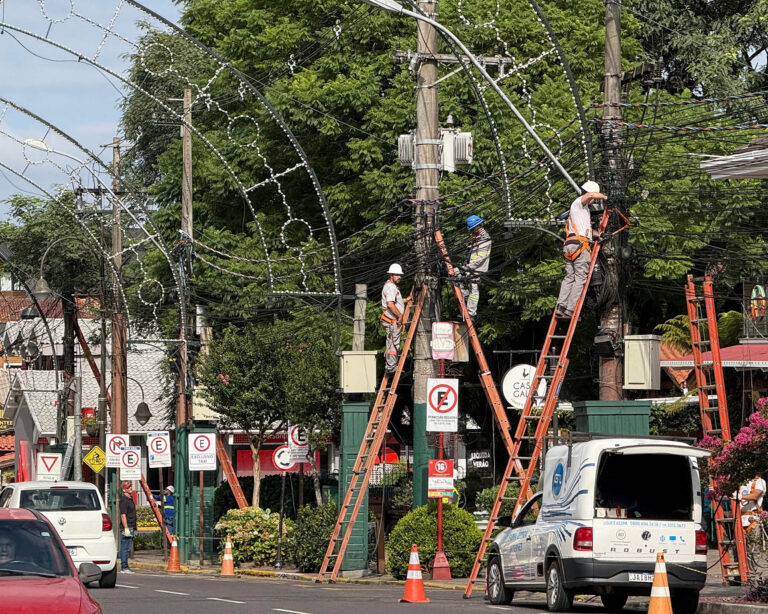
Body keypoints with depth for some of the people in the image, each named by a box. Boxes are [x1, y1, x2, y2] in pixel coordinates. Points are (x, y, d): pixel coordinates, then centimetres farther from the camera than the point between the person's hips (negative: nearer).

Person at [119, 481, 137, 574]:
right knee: (125, 547, -8)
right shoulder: (124, 500, -12)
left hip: (131, 527, 10)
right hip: (126, 528, -10)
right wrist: (126, 528, -22)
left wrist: (134, 529, 24)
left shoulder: (130, 499, 18)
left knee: (127, 548, 11)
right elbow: (123, 515, -18)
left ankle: (125, 567, 15)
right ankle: (124, 567, -7)